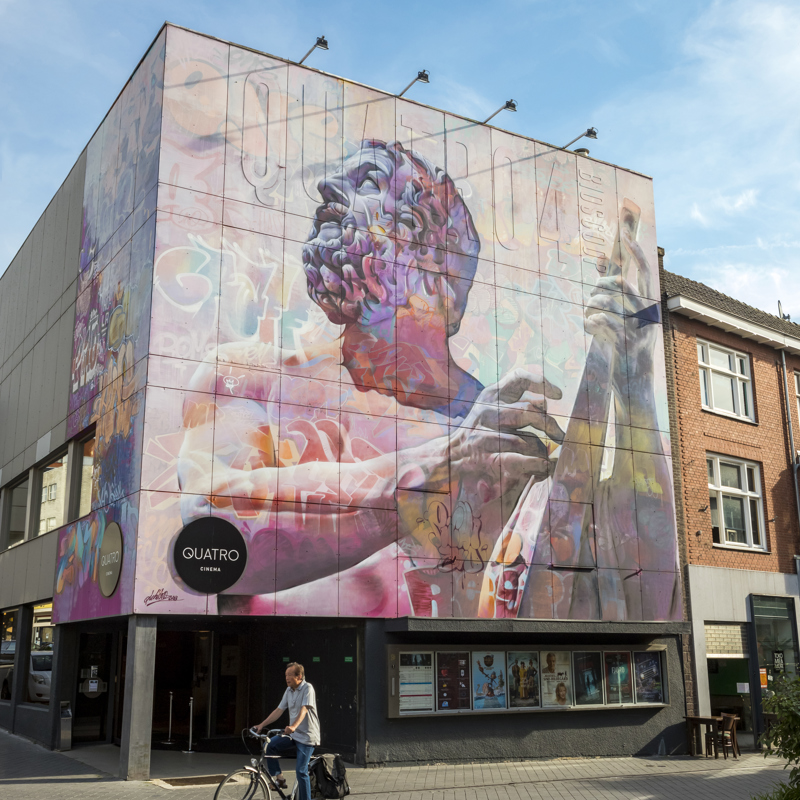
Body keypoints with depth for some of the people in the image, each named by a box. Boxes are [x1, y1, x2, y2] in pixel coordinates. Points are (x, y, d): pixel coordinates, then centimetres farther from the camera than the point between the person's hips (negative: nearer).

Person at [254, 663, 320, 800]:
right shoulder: (289, 690, 10)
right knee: (269, 745, -12)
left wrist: (293, 726, -41)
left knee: (301, 771, -13)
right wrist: (262, 725, 3)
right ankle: (279, 778, 0)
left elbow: (304, 710, -25)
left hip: (307, 737, -7)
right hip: (293, 737, 7)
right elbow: (279, 710, 11)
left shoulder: (307, 688, -12)